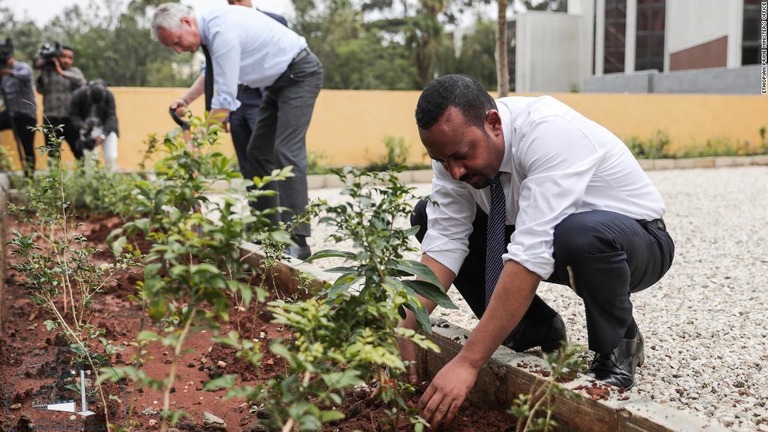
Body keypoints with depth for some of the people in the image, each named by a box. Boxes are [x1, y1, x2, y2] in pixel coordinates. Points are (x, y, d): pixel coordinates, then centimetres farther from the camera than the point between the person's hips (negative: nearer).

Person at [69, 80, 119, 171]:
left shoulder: (108, 95, -20)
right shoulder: (78, 95, -19)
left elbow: (111, 116, -21)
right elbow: (73, 115, -11)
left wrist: (103, 135, -34)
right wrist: (83, 126, -32)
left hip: (106, 127, 0)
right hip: (87, 128, 0)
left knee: (111, 157, -10)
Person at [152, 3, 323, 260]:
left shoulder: (222, 32, -26)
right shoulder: (212, 27, 3)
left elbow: (225, 98, -26)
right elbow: (212, 72, 24)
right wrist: (186, 100, 17)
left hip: (301, 75, -10)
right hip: (279, 82, 10)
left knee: (286, 152, -19)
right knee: (258, 152, 8)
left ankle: (297, 241, -21)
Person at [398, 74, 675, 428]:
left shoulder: (549, 132, -35)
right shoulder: (457, 144, -15)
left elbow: (532, 254, -42)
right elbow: (445, 241, -17)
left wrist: (468, 362, -43)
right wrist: (407, 330, -30)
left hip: (635, 241, -6)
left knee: (583, 234, -42)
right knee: (429, 220, -7)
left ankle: (617, 347, -10)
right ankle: (537, 328, 3)